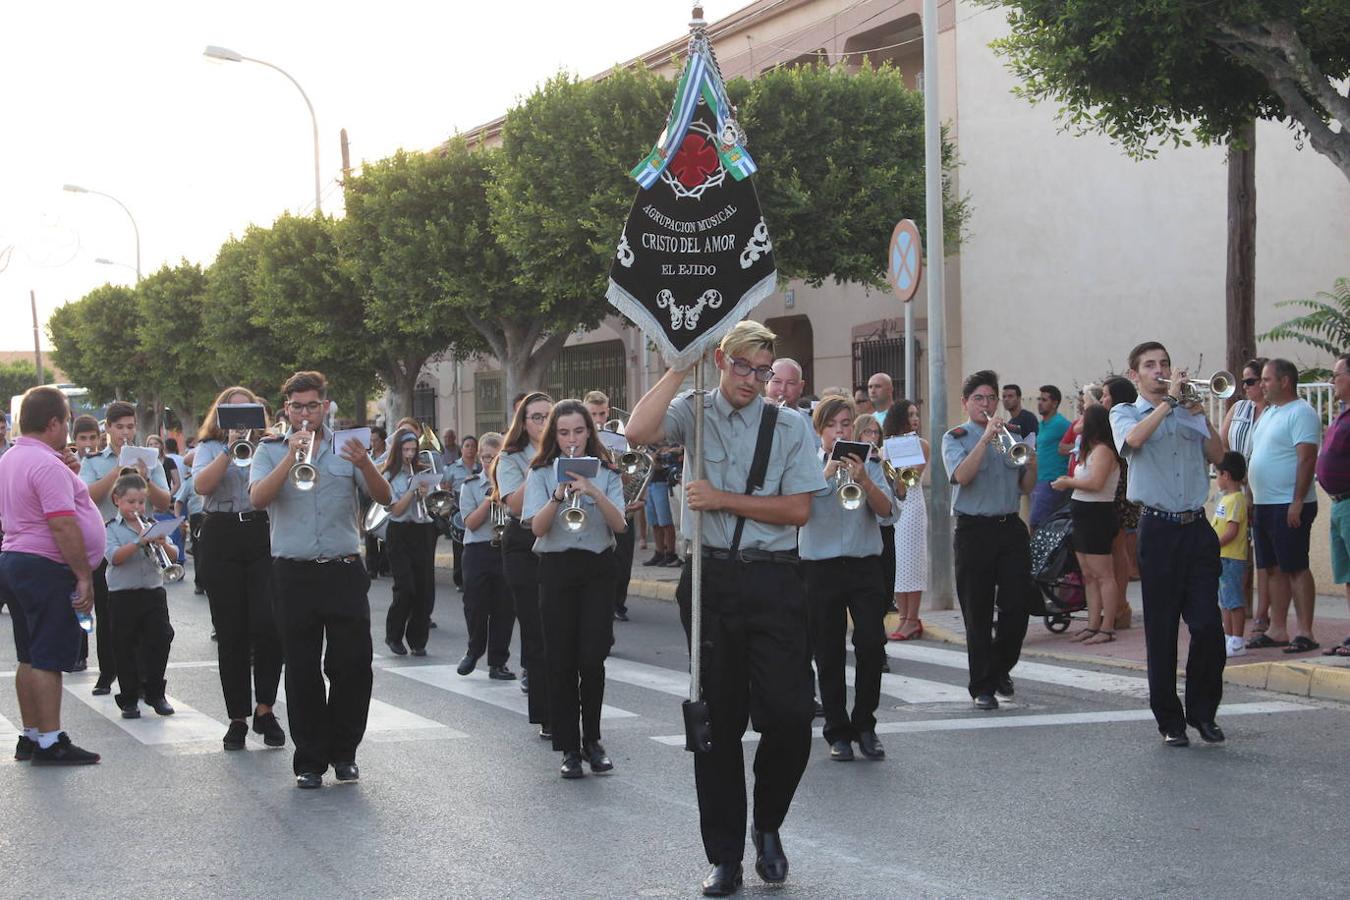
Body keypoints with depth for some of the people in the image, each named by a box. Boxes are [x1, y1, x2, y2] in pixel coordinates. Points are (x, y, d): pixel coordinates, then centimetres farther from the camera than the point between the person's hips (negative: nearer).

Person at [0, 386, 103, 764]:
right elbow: (63, 524, -24)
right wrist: (83, 576, -20)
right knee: (49, 659, -8)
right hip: (46, 567, -10)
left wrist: (68, 474, 9)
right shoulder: (47, 464, -18)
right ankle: (50, 742, -7)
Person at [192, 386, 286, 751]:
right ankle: (237, 718, 9)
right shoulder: (209, 448, 10)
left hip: (262, 536, 0)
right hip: (221, 540, 0)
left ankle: (264, 708, 1)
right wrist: (229, 450, -16)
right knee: (231, 633, 1)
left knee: (268, 626, -13)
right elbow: (201, 486, -9)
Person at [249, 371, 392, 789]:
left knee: (353, 666, 0)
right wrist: (291, 456, -18)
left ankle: (343, 752, 16)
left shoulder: (347, 448, 9)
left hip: (344, 571, 1)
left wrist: (365, 464, -21)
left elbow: (384, 497, -3)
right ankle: (309, 760, 10)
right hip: (294, 576, 0)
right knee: (302, 671, 2)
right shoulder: (270, 451, 8)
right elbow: (258, 498, -10)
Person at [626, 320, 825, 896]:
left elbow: (798, 509, -4)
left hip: (773, 582, 0)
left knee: (789, 715, -7)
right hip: (711, 578, 0)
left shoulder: (790, 428, 5)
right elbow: (639, 431, -16)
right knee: (718, 720, 7)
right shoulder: (693, 413, 5)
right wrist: (682, 367, -11)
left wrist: (722, 499, -10)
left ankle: (767, 825, 21)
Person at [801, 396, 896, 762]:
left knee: (872, 644, -8)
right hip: (821, 569, -1)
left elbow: (888, 513, -3)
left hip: (865, 566, 1)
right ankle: (838, 732, 12)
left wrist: (864, 480, -17)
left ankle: (865, 725, 8)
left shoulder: (868, 464, 8)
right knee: (828, 654, 2)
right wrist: (825, 474, -20)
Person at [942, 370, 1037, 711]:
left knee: (1017, 605, 0)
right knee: (978, 613, 1)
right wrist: (985, 439, -21)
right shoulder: (956, 438, 2)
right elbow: (961, 475, -17)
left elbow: (1025, 488, 14)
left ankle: (1001, 668, 23)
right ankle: (982, 686, 8)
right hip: (974, 530, -4)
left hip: (1010, 528, 4)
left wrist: (1032, 466, -6)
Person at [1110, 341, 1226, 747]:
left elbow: (1218, 455, 7)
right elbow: (1134, 439, -18)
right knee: (1161, 630, 1)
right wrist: (1169, 400, -13)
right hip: (1158, 530, -3)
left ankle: (1203, 711, 12)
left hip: (1197, 528, 3)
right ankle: (1170, 720, 9)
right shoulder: (1125, 413, 6)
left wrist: (1201, 415, -3)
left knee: (1208, 625, -4)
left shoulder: (1189, 413, 17)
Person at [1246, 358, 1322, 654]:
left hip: (1288, 505, -9)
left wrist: (1297, 502, -23)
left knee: (1296, 568, -7)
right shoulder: (1268, 413, 18)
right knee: (1274, 569, 11)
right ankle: (1277, 630, 16)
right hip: (1263, 504, 9)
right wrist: (1252, 498, 18)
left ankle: (1305, 633, -5)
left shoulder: (1301, 413, -11)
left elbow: (1307, 458, -18)